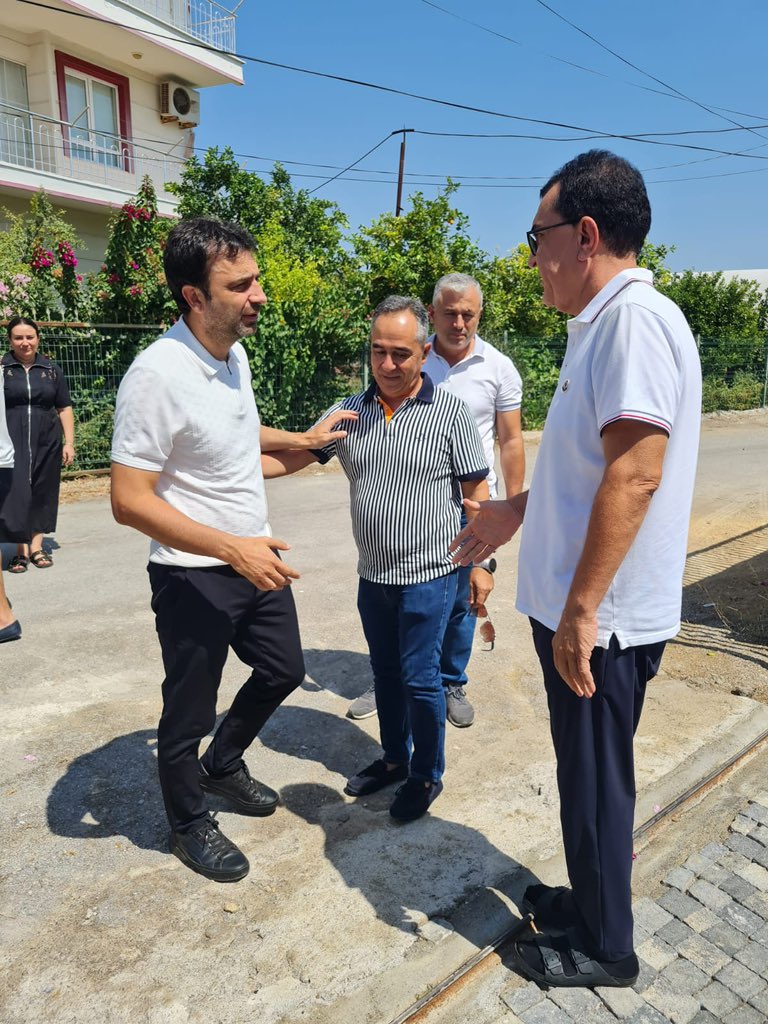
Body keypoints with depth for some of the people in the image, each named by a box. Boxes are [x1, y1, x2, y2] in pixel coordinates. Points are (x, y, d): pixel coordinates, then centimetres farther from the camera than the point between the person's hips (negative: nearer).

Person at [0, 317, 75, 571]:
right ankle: (21, 550, 5)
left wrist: (69, 443, 4)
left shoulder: (51, 369, 8)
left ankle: (36, 546, 19)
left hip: (46, 444, 2)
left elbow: (64, 408, 10)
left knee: (42, 495, 8)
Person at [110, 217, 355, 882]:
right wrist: (234, 548, -28)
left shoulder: (236, 353, 2)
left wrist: (304, 439, 17)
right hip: (194, 577, -8)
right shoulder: (157, 374, -24)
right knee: (190, 713, 11)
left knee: (283, 670, 22)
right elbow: (129, 500, -25)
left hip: (256, 559, 8)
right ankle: (189, 824, 38)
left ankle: (223, 765, 47)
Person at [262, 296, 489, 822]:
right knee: (386, 672, 19)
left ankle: (427, 776, 28)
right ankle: (394, 758, 40)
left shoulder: (450, 411, -9)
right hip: (372, 575, 5)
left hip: (428, 576, -5)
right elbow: (294, 456, 1)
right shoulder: (350, 412, 2)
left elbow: (476, 493, -6)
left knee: (420, 678, 5)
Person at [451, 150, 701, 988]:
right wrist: (517, 510, 24)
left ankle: (604, 948, 31)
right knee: (585, 771, 22)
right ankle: (590, 898, 43)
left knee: (595, 779, 9)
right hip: (576, 606, 9)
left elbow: (633, 474, -26)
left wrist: (581, 610, -25)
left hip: (599, 618, -9)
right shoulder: (603, 323, 13)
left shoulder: (635, 318, -18)